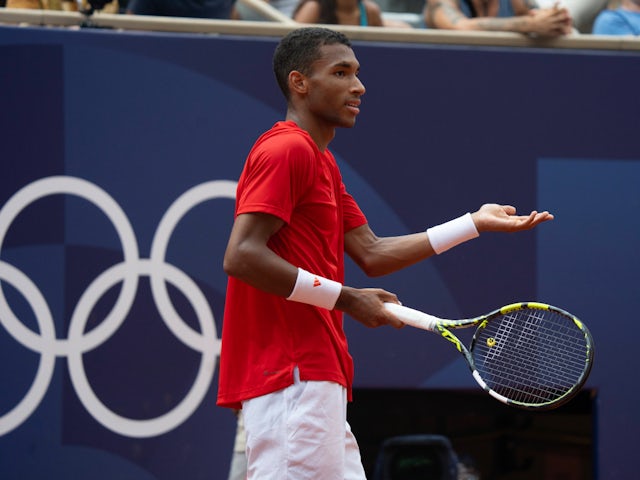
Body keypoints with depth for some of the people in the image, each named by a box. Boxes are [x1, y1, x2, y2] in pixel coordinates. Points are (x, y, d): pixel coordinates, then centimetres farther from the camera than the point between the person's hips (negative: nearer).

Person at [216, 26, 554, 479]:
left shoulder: (321, 161, 24)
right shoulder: (286, 149, -9)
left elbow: (371, 254, 20)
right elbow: (241, 256, -19)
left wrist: (476, 223, 17)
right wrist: (345, 298, -18)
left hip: (315, 380, 10)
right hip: (292, 377, -10)